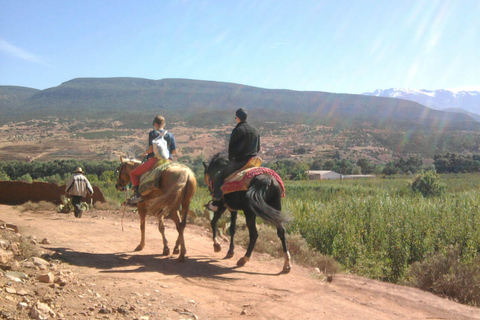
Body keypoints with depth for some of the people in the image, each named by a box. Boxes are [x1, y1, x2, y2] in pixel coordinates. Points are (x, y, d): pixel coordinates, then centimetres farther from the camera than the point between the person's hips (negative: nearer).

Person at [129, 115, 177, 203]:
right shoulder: (170, 135, 10)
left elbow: (151, 149, -13)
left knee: (133, 173, 7)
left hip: (154, 160, -5)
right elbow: (174, 151, 7)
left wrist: (145, 153, 6)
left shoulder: (153, 133, -4)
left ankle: (137, 194, -5)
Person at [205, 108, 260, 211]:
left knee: (219, 176, 1)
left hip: (239, 161, -7)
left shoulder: (237, 130, -10)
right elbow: (258, 148, 18)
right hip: (253, 162, 7)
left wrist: (231, 159, 7)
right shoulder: (255, 130, 12)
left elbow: (231, 148, -9)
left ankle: (215, 203, -4)